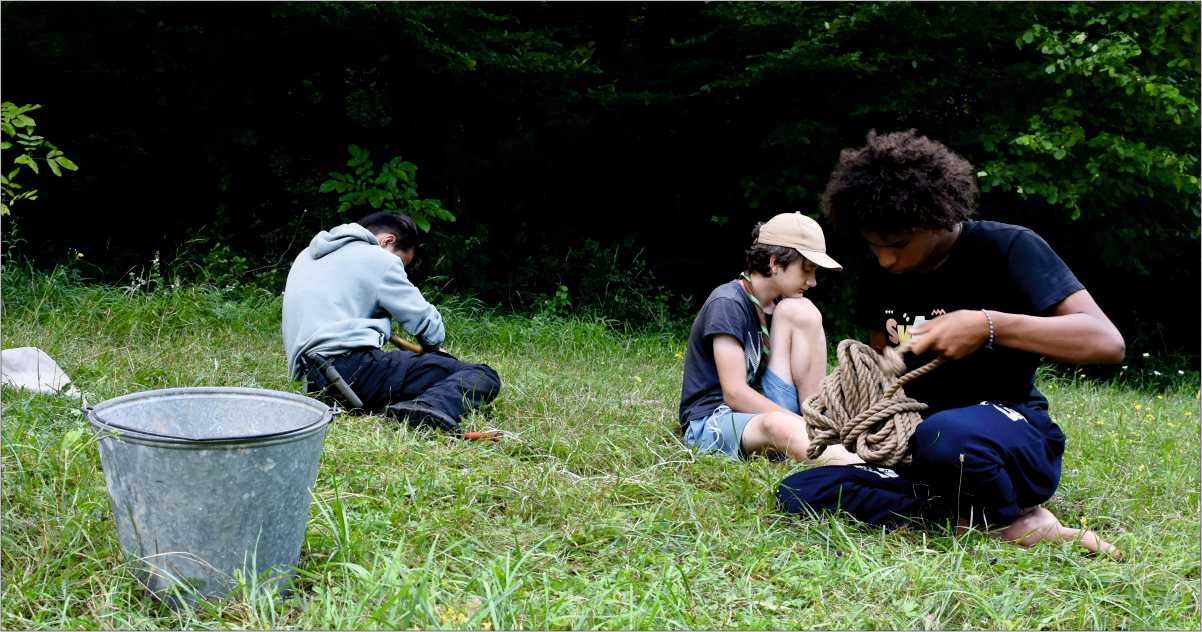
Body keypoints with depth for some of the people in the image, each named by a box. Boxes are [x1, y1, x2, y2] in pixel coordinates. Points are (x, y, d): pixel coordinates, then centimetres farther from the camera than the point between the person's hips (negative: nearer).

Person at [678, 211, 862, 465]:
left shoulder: (778, 305, 11)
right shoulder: (727, 304, -14)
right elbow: (734, 393, -20)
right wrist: (804, 425, -24)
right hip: (711, 422, -7)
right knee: (779, 426, -42)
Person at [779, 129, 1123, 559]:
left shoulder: (1006, 249, -11)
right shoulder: (881, 284, 7)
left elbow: (1106, 341, -20)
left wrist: (989, 326, -30)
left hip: (1014, 437, -6)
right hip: (916, 447, 6)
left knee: (944, 435, -42)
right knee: (800, 491, -16)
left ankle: (1012, 520, -11)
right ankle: (975, 514, -18)